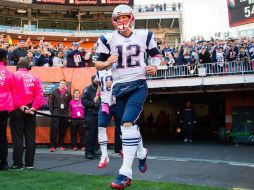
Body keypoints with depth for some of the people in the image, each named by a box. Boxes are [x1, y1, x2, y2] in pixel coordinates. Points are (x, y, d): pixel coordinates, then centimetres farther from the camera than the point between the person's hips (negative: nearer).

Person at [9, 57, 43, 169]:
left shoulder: (14, 75, -3)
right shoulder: (35, 78, 7)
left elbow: (13, 93, -14)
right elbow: (39, 94, -2)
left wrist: (20, 106, -14)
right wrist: (34, 107, -6)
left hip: (17, 110, -3)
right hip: (31, 111, 3)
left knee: (17, 137, 2)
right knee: (30, 137, 8)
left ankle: (18, 163, 4)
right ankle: (29, 163, 12)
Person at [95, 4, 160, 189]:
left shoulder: (144, 35, 3)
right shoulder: (108, 39, 3)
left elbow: (156, 54, 17)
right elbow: (98, 64, 7)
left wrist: (154, 66, -3)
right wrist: (107, 62, -14)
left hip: (138, 85, -3)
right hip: (119, 87, 3)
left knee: (128, 123, -19)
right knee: (130, 125, 11)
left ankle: (125, 173, -17)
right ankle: (142, 153, 41)